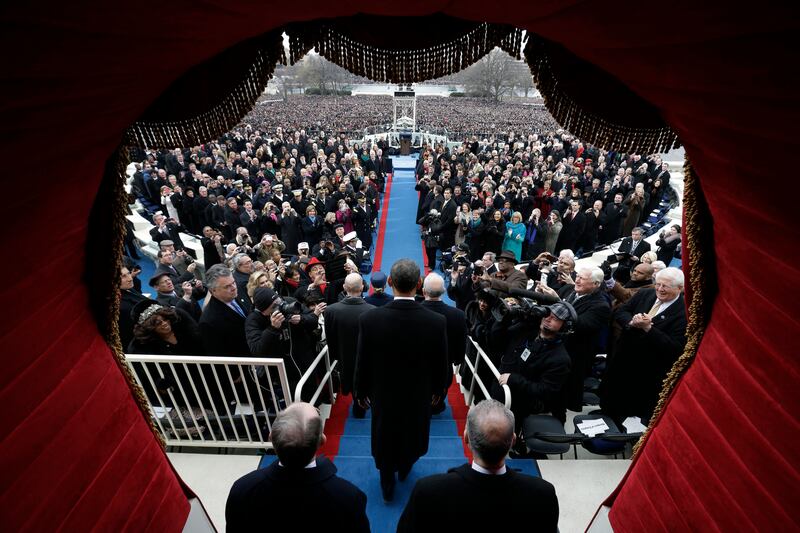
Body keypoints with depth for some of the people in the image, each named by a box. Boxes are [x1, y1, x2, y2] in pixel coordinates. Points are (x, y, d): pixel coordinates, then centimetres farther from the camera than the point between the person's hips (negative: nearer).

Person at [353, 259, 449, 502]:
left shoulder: (369, 318, -28)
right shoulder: (437, 321, -26)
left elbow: (362, 362, -15)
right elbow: (441, 364, -12)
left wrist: (361, 391, 4)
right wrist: (438, 389, 9)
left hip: (383, 394, -1)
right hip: (419, 395, 1)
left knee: (385, 439, 25)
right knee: (413, 436, 30)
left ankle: (387, 487, 48)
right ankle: (404, 469, 58)